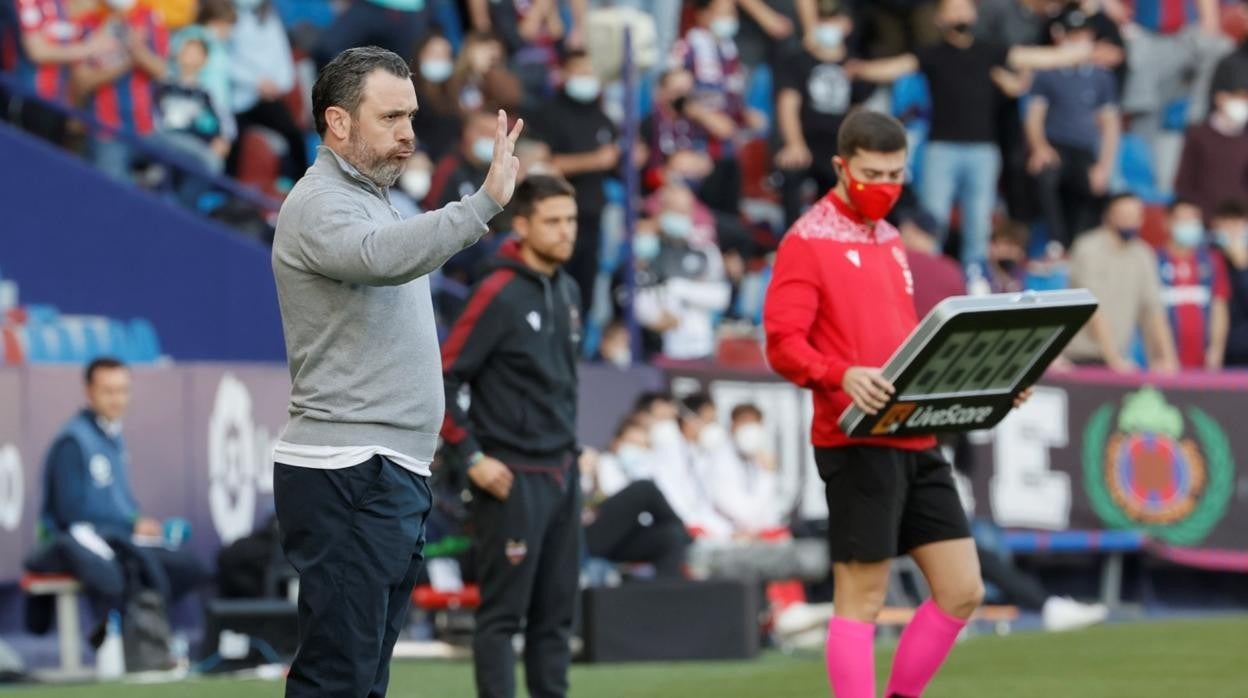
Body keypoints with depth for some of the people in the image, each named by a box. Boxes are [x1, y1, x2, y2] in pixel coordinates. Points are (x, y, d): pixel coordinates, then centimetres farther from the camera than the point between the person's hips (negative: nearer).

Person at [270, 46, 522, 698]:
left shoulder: (369, 200, 20)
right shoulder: (320, 204, -12)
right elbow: (384, 257, -33)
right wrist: (483, 203, -39)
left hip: (392, 474, 10)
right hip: (347, 477, -10)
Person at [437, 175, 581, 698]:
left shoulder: (568, 292, 10)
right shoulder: (499, 295, -12)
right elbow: (443, 379, -14)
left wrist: (571, 444, 16)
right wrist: (471, 458, -14)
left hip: (563, 473, 8)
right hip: (513, 478, -8)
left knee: (556, 612, 9)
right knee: (503, 612, -5)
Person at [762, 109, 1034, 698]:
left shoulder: (889, 240, 20)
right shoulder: (807, 242, -5)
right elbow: (783, 344, -14)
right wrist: (843, 376, -32)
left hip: (916, 440, 8)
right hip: (856, 443, -8)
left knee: (962, 590, 5)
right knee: (861, 599, -5)